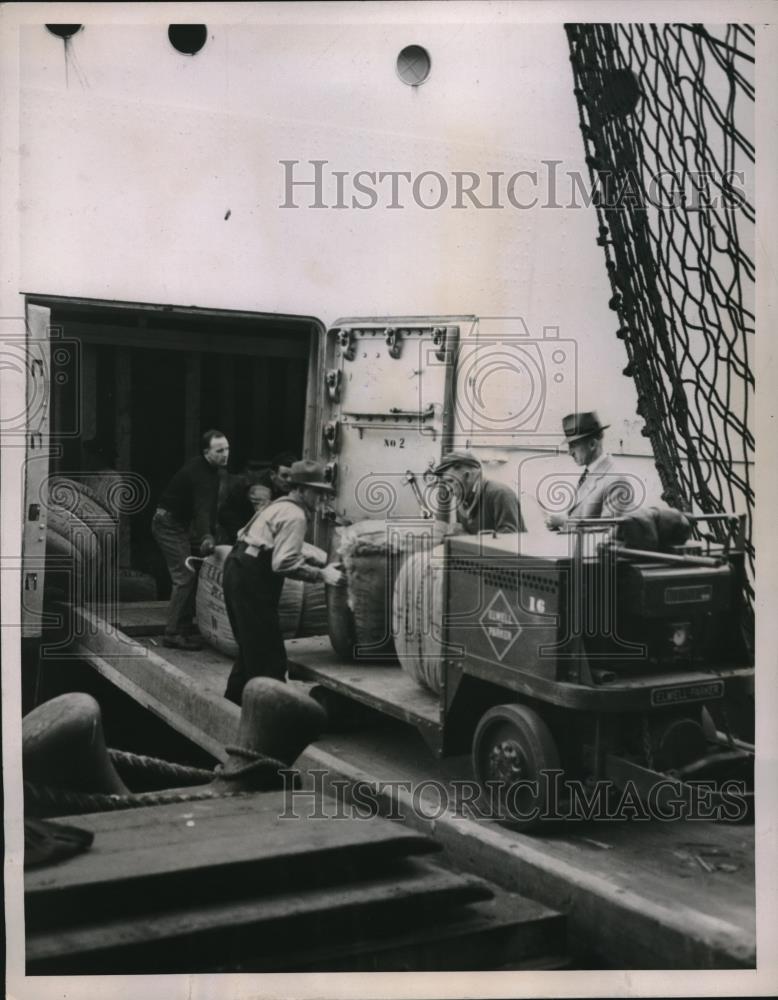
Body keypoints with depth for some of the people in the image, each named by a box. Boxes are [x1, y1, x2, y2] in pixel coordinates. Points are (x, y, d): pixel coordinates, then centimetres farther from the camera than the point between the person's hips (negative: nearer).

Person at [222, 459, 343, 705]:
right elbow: (284, 563, -23)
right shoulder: (295, 515, -14)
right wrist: (321, 574, -17)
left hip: (238, 571, 11)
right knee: (268, 655, -5)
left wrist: (324, 562, 15)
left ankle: (234, 701, 30)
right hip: (252, 580, -11)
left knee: (251, 647, 21)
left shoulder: (282, 506, 18)